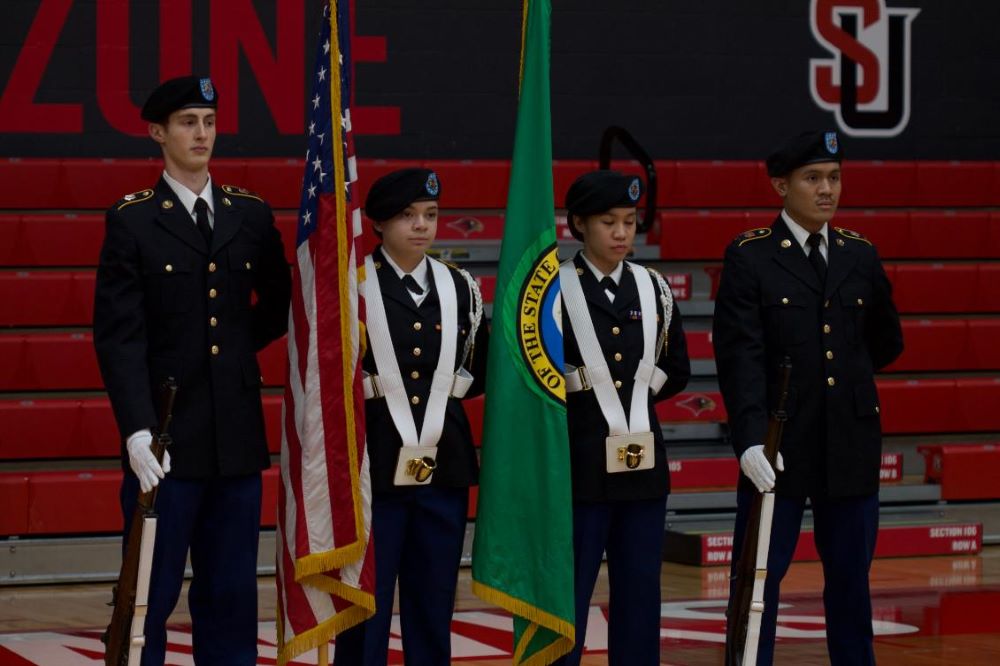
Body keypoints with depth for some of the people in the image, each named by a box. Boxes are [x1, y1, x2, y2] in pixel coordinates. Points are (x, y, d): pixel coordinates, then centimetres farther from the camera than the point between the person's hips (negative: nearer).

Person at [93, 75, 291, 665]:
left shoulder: (251, 214, 9)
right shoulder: (132, 221, -3)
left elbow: (278, 305, 23)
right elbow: (118, 336, -10)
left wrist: (238, 345, 8)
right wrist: (137, 429, -19)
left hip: (238, 437, 4)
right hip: (166, 439, -4)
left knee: (231, 594, 8)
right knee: (151, 594, 0)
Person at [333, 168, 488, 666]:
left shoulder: (460, 287, 9)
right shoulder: (351, 285, -3)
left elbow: (478, 371, 18)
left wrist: (447, 385, 4)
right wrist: (370, 386, -9)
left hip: (445, 465, 4)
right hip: (373, 465, -4)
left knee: (434, 606, 9)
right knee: (365, 604, 0)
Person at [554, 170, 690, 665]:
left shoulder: (654, 289, 9)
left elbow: (676, 370, 15)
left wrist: (637, 390, 5)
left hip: (643, 462, 5)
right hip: (577, 462, -4)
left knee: (640, 592, 8)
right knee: (567, 592, -1)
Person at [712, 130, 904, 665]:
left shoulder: (860, 255, 9)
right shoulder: (749, 257, -4)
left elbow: (886, 341, 23)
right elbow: (740, 355, -14)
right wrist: (750, 437, -25)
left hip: (851, 447, 4)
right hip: (778, 447, -4)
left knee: (851, 577, 10)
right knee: (759, 579, 0)